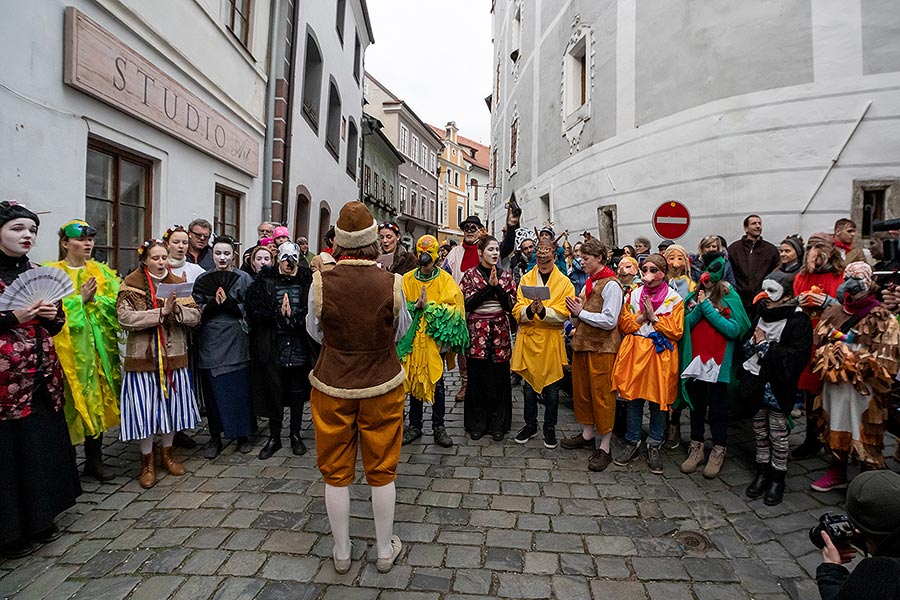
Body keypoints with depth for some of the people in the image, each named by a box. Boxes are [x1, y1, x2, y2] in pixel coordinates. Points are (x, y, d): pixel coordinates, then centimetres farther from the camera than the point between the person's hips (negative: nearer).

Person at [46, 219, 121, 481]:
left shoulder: (102, 272, 12)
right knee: (72, 401, -1)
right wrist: (80, 299, -17)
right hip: (68, 347, -3)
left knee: (98, 400, 8)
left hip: (99, 345, 3)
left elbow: (115, 305, 1)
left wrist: (94, 299, -15)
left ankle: (94, 459, 20)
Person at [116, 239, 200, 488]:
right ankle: (147, 461, 21)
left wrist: (177, 309, -20)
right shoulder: (131, 285, -3)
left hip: (174, 356, 3)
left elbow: (195, 316, -2)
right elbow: (124, 318, -17)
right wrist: (161, 312, -21)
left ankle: (167, 453, 31)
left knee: (172, 405, 12)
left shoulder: (178, 283, 6)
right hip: (143, 357, -3)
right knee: (144, 409, 2)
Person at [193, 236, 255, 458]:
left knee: (239, 388, 3)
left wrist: (228, 302, -17)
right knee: (213, 390, 5)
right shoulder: (203, 280, 9)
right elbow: (198, 311, 3)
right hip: (211, 342, 2)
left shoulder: (244, 279, 2)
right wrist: (214, 302, -15)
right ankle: (215, 437, 17)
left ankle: (242, 434, 18)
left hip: (236, 342, -2)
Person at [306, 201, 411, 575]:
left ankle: (341, 553, 34)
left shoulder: (321, 283, -14)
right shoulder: (391, 284, -15)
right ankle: (385, 551, 33)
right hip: (382, 386, 0)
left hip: (333, 387, 0)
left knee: (336, 472, 17)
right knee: (381, 471, 16)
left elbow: (315, 332, 3)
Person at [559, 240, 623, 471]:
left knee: (601, 393, -3)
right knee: (581, 389, 14)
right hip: (583, 342, 9)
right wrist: (575, 312, -1)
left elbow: (609, 320, -18)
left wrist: (581, 313, -13)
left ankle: (604, 447, 6)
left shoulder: (611, 285, -12)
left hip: (602, 346, -9)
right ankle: (587, 434, 29)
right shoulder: (589, 282, 14)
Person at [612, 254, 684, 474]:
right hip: (635, 353, 2)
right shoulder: (633, 295, 7)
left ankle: (654, 447, 20)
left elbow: (676, 332, -5)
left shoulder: (674, 299, -1)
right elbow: (623, 325, 5)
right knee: (634, 399, 6)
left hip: (661, 356, -2)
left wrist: (654, 317, -12)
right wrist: (642, 315, -10)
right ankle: (632, 444, 20)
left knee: (658, 402, 5)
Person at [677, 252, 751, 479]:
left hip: (719, 360, -4)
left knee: (717, 408, 7)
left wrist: (707, 307, -16)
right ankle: (696, 449, 26)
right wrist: (699, 307, -15)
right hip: (695, 359, 4)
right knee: (696, 405, 13)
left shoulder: (730, 297, -6)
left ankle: (718, 452, 22)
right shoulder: (693, 296, 6)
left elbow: (734, 329, -16)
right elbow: (685, 324, -1)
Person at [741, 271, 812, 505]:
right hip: (757, 384, 6)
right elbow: (746, 344, 16)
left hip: (778, 387, -6)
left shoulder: (798, 321, -12)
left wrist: (764, 345, -16)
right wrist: (753, 342, -5)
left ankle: (778, 478, 23)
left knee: (778, 434, 7)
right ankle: (762, 472, 29)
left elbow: (795, 358, -21)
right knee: (760, 431, 15)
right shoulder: (761, 314, 7)